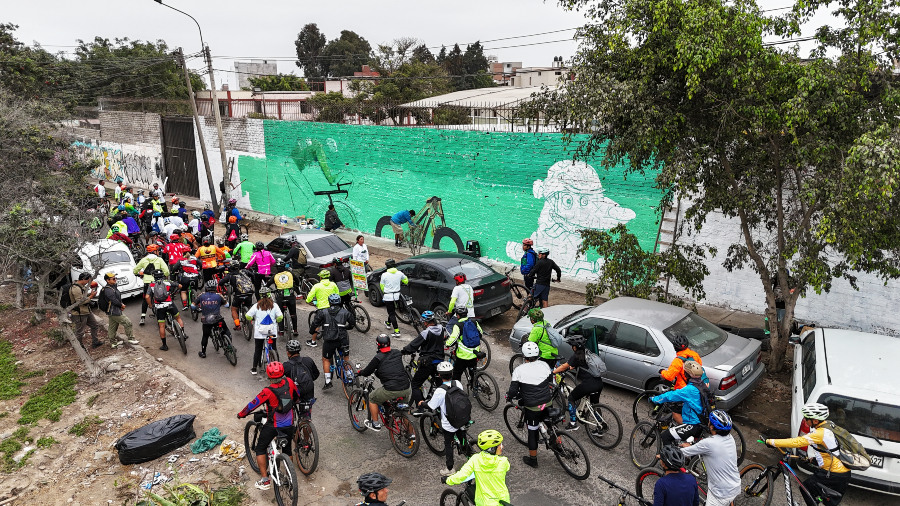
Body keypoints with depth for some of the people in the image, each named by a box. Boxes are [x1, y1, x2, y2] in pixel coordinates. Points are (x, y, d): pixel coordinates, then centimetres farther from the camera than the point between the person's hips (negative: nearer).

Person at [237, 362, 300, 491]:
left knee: (260, 449, 16)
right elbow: (297, 396, 8)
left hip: (273, 426, -5)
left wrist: (241, 414, 5)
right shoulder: (289, 382, -11)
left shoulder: (268, 391, -23)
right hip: (289, 425, 5)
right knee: (287, 451, 24)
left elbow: (252, 405, -13)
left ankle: (265, 480, 12)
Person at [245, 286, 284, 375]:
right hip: (272, 332, 0)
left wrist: (251, 319, 18)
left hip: (259, 332, 0)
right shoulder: (274, 305, -6)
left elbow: (248, 316, -5)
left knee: (257, 350, 11)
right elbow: (280, 317, -8)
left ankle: (254, 368, 15)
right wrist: (276, 321, 14)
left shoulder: (256, 306, -5)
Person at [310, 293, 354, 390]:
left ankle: (328, 382, 12)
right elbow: (353, 321, 16)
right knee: (346, 357, 25)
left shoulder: (323, 312, 1)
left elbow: (314, 323, -2)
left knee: (326, 360, 18)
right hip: (342, 340, 1)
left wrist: (313, 333, 17)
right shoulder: (345, 312, 5)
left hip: (329, 341, -1)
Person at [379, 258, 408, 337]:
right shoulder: (399, 273, -1)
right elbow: (406, 281, 15)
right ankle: (388, 323, 48)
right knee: (392, 311, 26)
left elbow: (382, 286, 0)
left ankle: (397, 331, -5)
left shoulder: (384, 275, -9)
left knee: (391, 313, 0)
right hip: (396, 295, 4)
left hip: (388, 296, -4)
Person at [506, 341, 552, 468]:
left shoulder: (519, 370, -17)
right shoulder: (544, 365, -6)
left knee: (532, 431, 13)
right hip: (547, 404, 3)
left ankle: (533, 459, 27)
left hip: (532, 407, -3)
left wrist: (508, 396, 6)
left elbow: (513, 392, -16)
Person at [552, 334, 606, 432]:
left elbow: (564, 367, 0)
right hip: (599, 383, 8)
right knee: (595, 404, 25)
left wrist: (553, 372, 13)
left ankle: (573, 423, 14)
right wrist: (568, 367, 37)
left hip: (589, 384, -8)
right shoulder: (587, 352, 15)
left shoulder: (576, 356, -8)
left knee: (571, 398, 12)